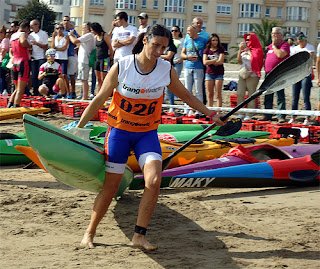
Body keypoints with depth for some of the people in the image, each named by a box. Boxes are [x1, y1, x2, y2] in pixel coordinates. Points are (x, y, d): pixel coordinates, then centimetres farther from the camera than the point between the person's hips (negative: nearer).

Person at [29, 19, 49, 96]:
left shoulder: (43, 34, -4)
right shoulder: (31, 35, 12)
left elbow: (46, 47, -7)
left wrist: (37, 43, -18)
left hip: (42, 58, -6)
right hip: (33, 58, 6)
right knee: (34, 76, 3)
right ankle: (35, 92, 7)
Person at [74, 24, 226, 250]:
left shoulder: (166, 70, -6)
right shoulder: (122, 67, -14)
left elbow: (186, 95, 12)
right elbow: (99, 100, -6)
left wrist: (211, 114, 14)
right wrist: (79, 128, -5)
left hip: (147, 133, 2)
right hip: (119, 131, -2)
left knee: (154, 182, -17)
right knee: (110, 188, 0)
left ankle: (140, 235, -4)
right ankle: (90, 233, 19)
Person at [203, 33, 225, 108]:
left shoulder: (221, 49, 2)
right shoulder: (207, 50, 7)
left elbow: (220, 61, -10)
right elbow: (205, 62, -6)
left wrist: (210, 62, -4)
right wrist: (215, 60, -9)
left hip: (219, 74, -2)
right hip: (209, 73, 2)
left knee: (218, 94, -4)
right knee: (210, 94, 4)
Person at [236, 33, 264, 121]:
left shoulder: (258, 50, -2)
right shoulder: (244, 50, 16)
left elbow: (254, 60, -11)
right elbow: (239, 61, 11)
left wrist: (249, 51, -5)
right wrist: (240, 49, 4)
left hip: (252, 76, -6)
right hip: (242, 75, 6)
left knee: (251, 95, -3)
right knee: (239, 94, 0)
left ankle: (249, 114, 0)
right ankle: (241, 113, 6)